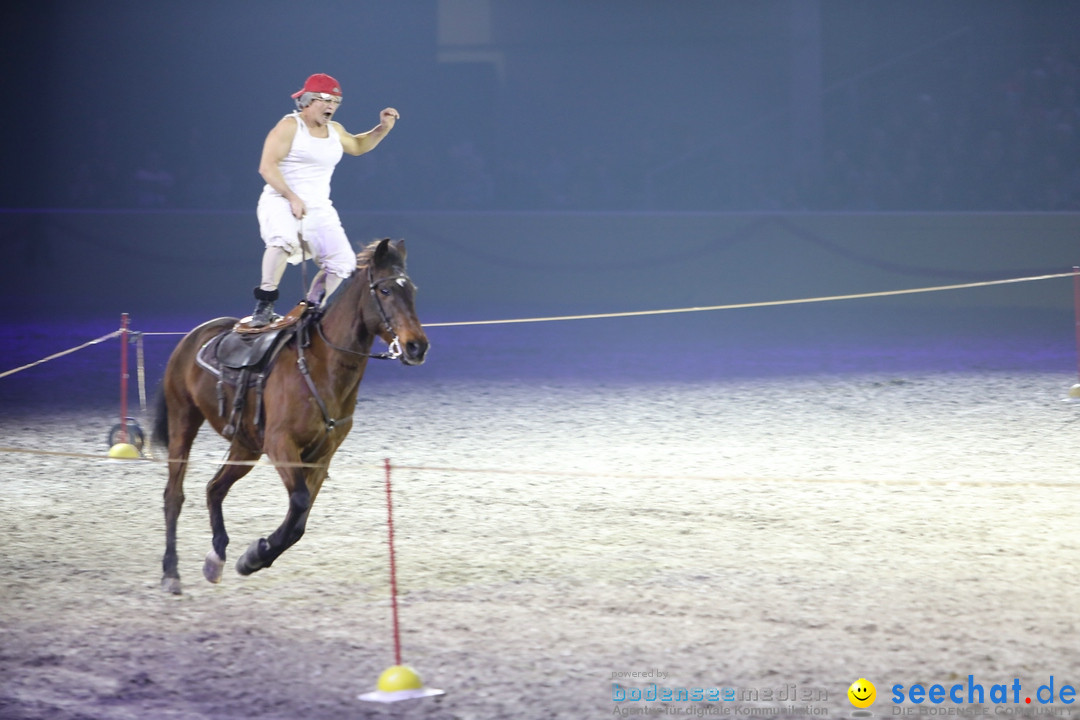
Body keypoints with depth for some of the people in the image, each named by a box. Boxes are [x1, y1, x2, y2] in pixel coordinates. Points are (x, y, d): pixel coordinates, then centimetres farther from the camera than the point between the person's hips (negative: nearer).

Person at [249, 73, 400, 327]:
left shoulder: (334, 130, 15)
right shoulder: (290, 126, -6)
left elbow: (357, 146, 36)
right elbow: (267, 166, -14)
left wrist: (383, 128, 19)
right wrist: (292, 197, -23)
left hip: (320, 210, 7)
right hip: (281, 202, -7)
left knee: (343, 262, -4)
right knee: (283, 240, -37)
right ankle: (264, 305, -29)